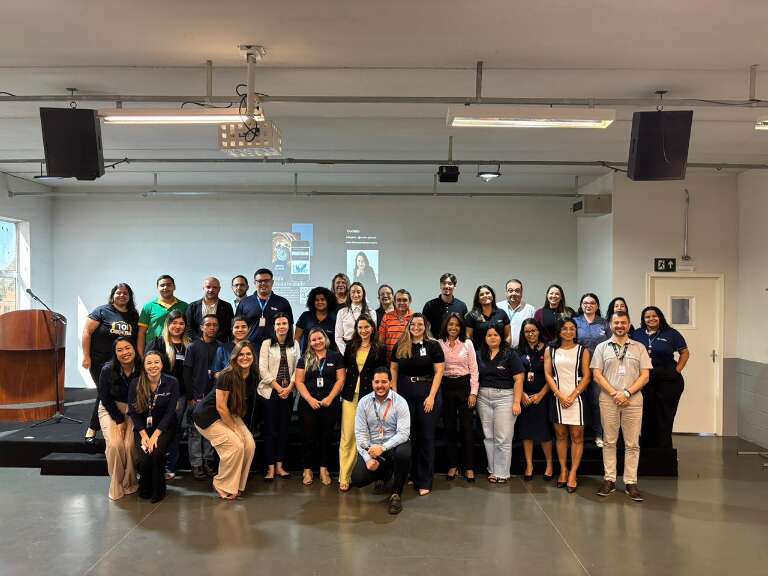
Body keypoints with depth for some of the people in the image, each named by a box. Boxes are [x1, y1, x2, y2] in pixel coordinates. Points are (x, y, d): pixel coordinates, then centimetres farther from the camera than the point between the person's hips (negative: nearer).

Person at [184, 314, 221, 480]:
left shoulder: (220, 348, 7)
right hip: (197, 396, -2)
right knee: (195, 430, 0)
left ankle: (208, 462, 14)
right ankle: (196, 465, 6)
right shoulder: (193, 347, 1)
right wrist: (190, 396, -6)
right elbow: (187, 373, -2)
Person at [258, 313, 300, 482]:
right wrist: (278, 388, -10)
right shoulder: (267, 344, 0)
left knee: (284, 429, 6)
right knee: (270, 430, -1)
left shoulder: (295, 344, 7)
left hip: (288, 392, 3)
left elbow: (297, 368, 4)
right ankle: (270, 468, 4)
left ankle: (279, 466, 14)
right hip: (269, 391, -2)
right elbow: (263, 369, -6)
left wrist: (289, 387, -8)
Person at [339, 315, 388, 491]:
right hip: (350, 395, 2)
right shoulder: (351, 347, 9)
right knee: (347, 436, -1)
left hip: (369, 397, -2)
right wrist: (343, 390, 5)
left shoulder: (380, 349, 2)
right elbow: (343, 369, 13)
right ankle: (344, 477, 3)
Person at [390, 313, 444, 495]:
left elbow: (439, 372, -4)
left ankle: (424, 482, 8)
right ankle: (409, 475, 21)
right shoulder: (400, 346, 8)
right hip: (404, 394, 3)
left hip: (427, 394, -2)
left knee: (426, 437, 2)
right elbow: (393, 369, 11)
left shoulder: (433, 345, -1)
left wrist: (432, 396, -11)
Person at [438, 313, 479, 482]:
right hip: (446, 387, 1)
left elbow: (473, 369, 1)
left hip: (464, 385, -1)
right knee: (449, 427, 7)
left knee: (467, 427, 1)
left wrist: (473, 392, -5)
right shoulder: (439, 344, 1)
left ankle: (469, 467, 11)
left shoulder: (467, 343, 1)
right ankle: (452, 465, 18)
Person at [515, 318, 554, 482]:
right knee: (526, 430, 5)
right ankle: (529, 465, 15)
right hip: (524, 397, 3)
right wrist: (522, 394, -7)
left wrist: (540, 395, -10)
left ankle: (549, 464, 15)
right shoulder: (519, 351, 7)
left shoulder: (546, 350, -1)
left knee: (544, 431, -2)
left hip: (542, 396, -3)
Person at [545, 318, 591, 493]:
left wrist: (572, 396, -11)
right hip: (557, 398, 2)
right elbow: (548, 374, 2)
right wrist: (560, 395, -9)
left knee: (577, 436, -1)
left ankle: (573, 473, 4)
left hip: (576, 398, -1)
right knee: (560, 435, 7)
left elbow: (586, 376, -2)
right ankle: (563, 471, 14)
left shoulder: (582, 350, 3)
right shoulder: (550, 350, 7)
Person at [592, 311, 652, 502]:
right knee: (609, 442, 5)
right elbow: (597, 374, 1)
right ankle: (610, 480, 13)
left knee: (632, 444, 2)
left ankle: (630, 483, 9)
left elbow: (645, 376, 2)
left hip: (633, 400, 0)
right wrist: (614, 393, -9)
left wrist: (627, 393, -10)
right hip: (608, 399, 0)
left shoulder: (639, 348, 8)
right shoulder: (602, 347, 8)